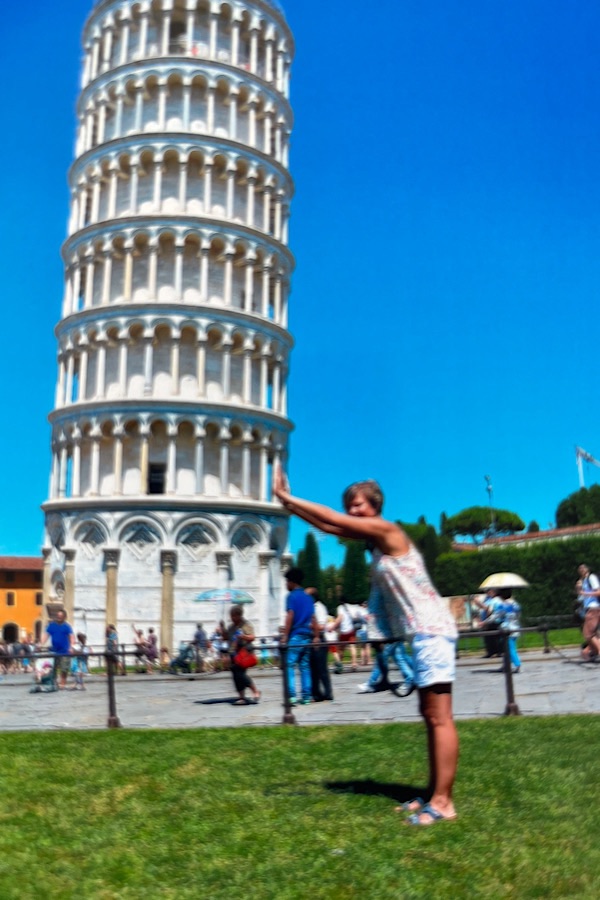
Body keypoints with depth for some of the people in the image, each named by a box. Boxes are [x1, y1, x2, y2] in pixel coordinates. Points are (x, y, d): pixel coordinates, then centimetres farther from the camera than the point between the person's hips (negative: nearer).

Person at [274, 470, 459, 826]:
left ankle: (443, 803, -8)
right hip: (425, 632, 10)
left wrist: (287, 498, -2)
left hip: (431, 630, -10)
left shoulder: (387, 530, -10)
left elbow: (330, 518, -9)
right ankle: (435, 794, 18)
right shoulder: (376, 538, 16)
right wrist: (288, 502, 13)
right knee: (431, 715, 12)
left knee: (440, 717, -10)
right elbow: (329, 525, 17)